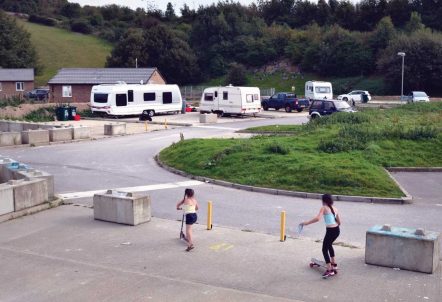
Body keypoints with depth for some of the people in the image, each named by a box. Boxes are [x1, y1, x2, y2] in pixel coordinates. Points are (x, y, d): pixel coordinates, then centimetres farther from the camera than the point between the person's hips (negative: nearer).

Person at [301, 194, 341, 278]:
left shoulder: (324, 208, -7)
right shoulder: (335, 209, 11)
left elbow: (317, 218, -22)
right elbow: (339, 222, 14)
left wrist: (307, 223, -17)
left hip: (330, 231, -8)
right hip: (337, 230, 8)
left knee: (325, 249, 2)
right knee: (329, 245, 31)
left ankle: (330, 270, -5)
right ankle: (334, 264, 41)